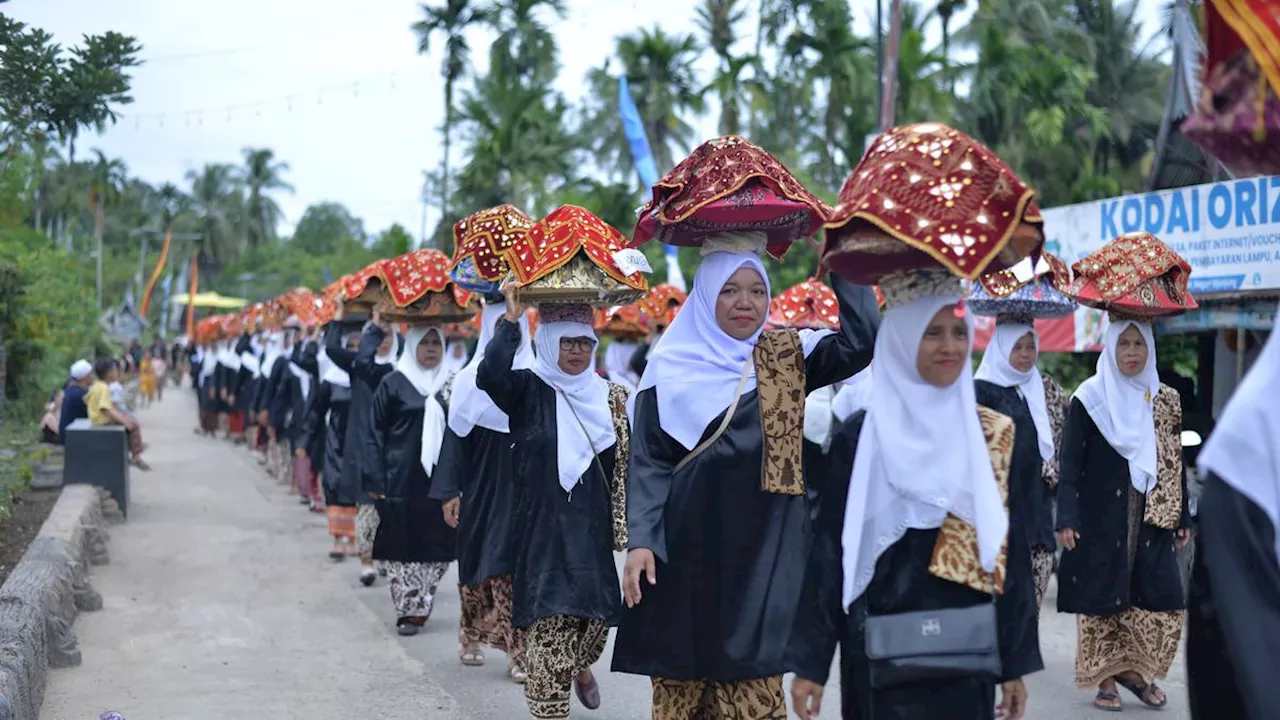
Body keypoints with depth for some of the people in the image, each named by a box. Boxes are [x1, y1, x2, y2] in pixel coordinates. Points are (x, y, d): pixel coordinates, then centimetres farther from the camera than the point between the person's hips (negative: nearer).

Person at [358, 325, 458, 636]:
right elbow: (374, 433, 1)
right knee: (403, 546, -2)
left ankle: (419, 608, 17)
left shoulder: (451, 385, 10)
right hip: (403, 480, -3)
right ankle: (408, 611, 8)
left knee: (437, 547, 4)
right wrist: (375, 480, -6)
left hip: (440, 479, 3)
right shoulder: (393, 384, 1)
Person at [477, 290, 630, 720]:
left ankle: (581, 666, 44)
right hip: (542, 528, -4)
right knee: (548, 619, -7)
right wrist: (510, 321, -29)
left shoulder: (609, 397, 8)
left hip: (592, 528, 4)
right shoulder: (527, 389, -4)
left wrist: (627, 524, 9)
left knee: (597, 613, 11)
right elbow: (488, 376, -26)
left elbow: (622, 467, 11)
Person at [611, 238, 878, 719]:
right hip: (687, 548, -1)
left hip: (761, 549, 1)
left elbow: (861, 342, -7)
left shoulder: (787, 358, 8)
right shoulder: (672, 369, 3)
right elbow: (648, 463, 1)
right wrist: (640, 540, -9)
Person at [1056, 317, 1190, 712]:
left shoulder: (1165, 400, 9)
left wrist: (1183, 518, 10)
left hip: (1151, 517, 4)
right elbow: (1070, 462, -7)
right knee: (1102, 598, 1)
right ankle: (1105, 681, 14)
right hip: (1102, 517, -4)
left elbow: (1174, 463, 12)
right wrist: (1067, 519, -15)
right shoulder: (1089, 398, -4)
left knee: (1164, 601, 0)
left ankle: (1135, 669, 19)